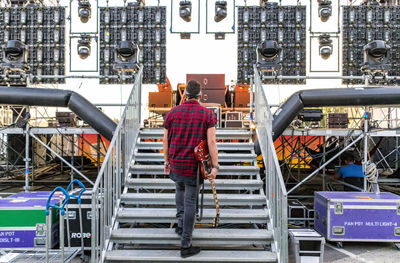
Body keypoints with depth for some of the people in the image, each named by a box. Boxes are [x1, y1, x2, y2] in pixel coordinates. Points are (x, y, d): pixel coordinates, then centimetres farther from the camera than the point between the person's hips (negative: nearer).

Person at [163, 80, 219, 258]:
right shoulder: (208, 114, -7)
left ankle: (181, 223, 27)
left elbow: (166, 140, 4)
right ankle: (186, 245, 10)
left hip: (175, 163, 3)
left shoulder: (172, 113, 0)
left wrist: (166, 161, 15)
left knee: (180, 188, 31)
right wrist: (215, 167, -12)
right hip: (194, 165, -3)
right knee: (190, 202, 3)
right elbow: (211, 141, -14)